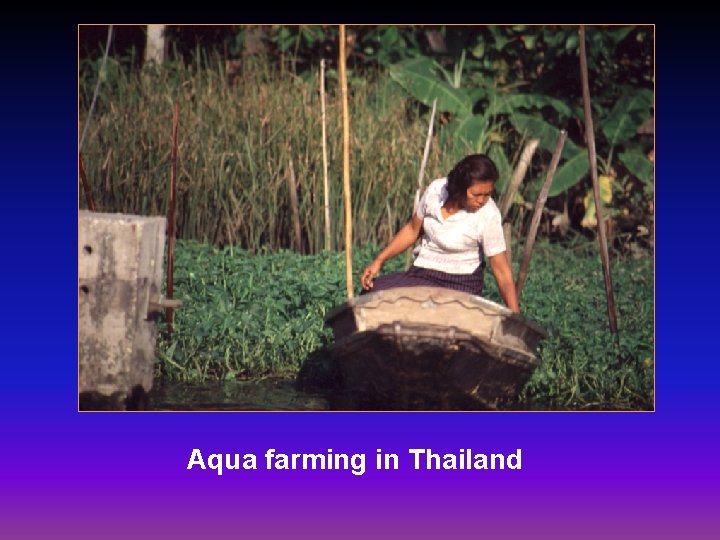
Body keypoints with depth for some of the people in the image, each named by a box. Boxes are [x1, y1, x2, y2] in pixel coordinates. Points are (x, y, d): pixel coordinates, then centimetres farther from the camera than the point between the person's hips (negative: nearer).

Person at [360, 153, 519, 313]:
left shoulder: (488, 216, -20)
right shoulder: (436, 190, -8)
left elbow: (502, 271, -17)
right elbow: (412, 229, 8)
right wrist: (379, 260, 2)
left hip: (461, 284, -4)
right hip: (422, 274, 4)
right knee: (372, 291, -16)